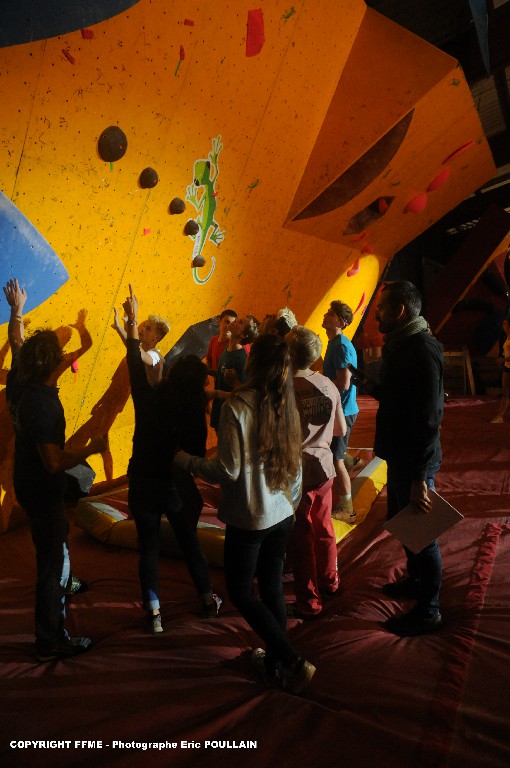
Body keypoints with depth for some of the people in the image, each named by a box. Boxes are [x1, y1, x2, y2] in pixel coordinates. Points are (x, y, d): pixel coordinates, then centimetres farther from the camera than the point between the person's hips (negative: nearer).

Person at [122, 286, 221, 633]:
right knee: (190, 542, 16)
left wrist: (132, 319, 5)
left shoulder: (148, 398, -13)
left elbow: (135, 360, -3)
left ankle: (154, 612, 13)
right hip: (175, 484, 0)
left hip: (142, 483, 0)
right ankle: (208, 599, 28)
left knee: (148, 546, 10)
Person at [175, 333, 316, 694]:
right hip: (282, 514, 6)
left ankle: (295, 663, 9)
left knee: (241, 592, 11)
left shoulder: (238, 405, -18)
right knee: (272, 588, 18)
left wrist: (187, 461, -4)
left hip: (248, 518, -6)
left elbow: (229, 470, -19)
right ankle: (275, 663, 31)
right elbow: (295, 464, 9)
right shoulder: (287, 404, 1)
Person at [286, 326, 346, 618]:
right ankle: (329, 581, 41)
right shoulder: (328, 385, -3)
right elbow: (342, 429, 6)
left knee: (301, 538, 7)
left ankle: (309, 602, 19)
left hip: (295, 472, -5)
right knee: (324, 527, 22)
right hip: (323, 466, 6)